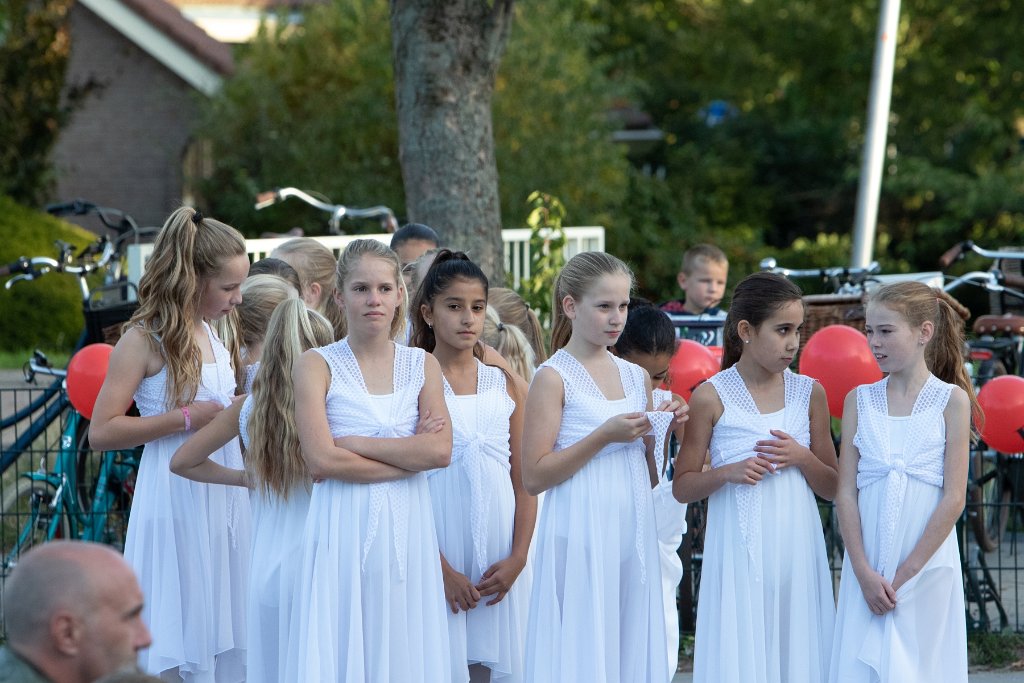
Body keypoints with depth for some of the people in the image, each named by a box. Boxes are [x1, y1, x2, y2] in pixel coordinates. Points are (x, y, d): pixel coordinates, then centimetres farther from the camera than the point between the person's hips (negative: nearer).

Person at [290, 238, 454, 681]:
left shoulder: (422, 366, 8)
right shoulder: (317, 365, 0)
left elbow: (440, 451, -6)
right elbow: (321, 458, -13)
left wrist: (353, 444, -10)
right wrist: (411, 455, -9)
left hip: (407, 528, 3)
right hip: (343, 531, -3)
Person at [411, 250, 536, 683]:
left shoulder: (508, 386, 9)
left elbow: (525, 480, 9)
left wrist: (518, 558, -3)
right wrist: (441, 568, -12)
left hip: (499, 562, 3)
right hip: (439, 553, -3)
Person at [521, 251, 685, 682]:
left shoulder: (637, 378, 12)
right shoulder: (554, 377, -5)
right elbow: (534, 477, -11)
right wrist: (605, 436, -16)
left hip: (634, 538, 6)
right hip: (580, 540, -6)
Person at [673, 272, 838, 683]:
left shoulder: (809, 393, 7)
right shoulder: (712, 397, -2)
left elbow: (833, 488, 11)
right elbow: (682, 487, 2)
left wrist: (802, 458, -8)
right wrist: (727, 472, -15)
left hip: (796, 552, 3)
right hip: (739, 553, -3)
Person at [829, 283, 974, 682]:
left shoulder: (951, 400, -1)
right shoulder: (859, 400, 6)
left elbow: (953, 499, -5)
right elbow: (846, 492, 2)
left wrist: (906, 573, -10)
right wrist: (864, 571, -9)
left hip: (927, 564, -2)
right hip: (868, 565, 2)